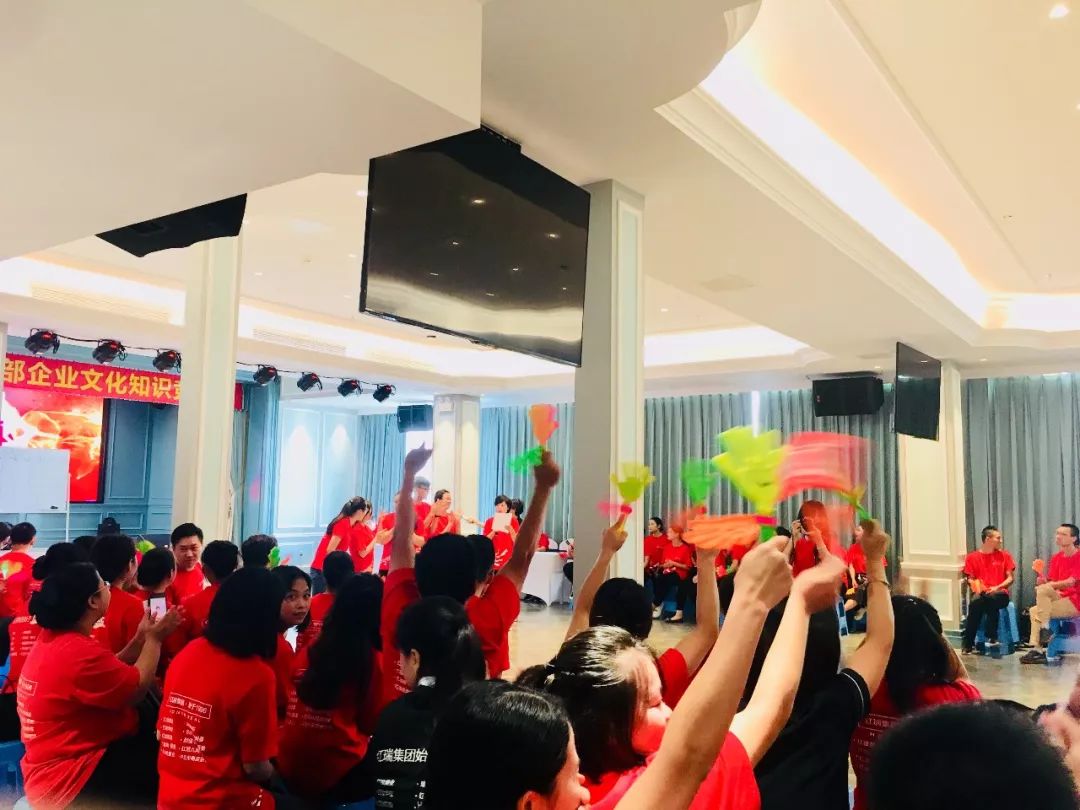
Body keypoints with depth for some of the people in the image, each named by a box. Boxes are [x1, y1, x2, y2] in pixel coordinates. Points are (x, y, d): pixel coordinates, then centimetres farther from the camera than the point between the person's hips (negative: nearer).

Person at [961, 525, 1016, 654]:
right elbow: (970, 579, 9)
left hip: (999, 594, 0)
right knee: (975, 602, -36)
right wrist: (976, 588, -13)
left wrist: (997, 587, -12)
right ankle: (968, 644, -30)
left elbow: (1010, 578, 6)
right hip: (981, 593, 0)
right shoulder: (972, 557, 8)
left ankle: (991, 637, -28)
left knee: (992, 598, -38)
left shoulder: (1004, 555, 10)